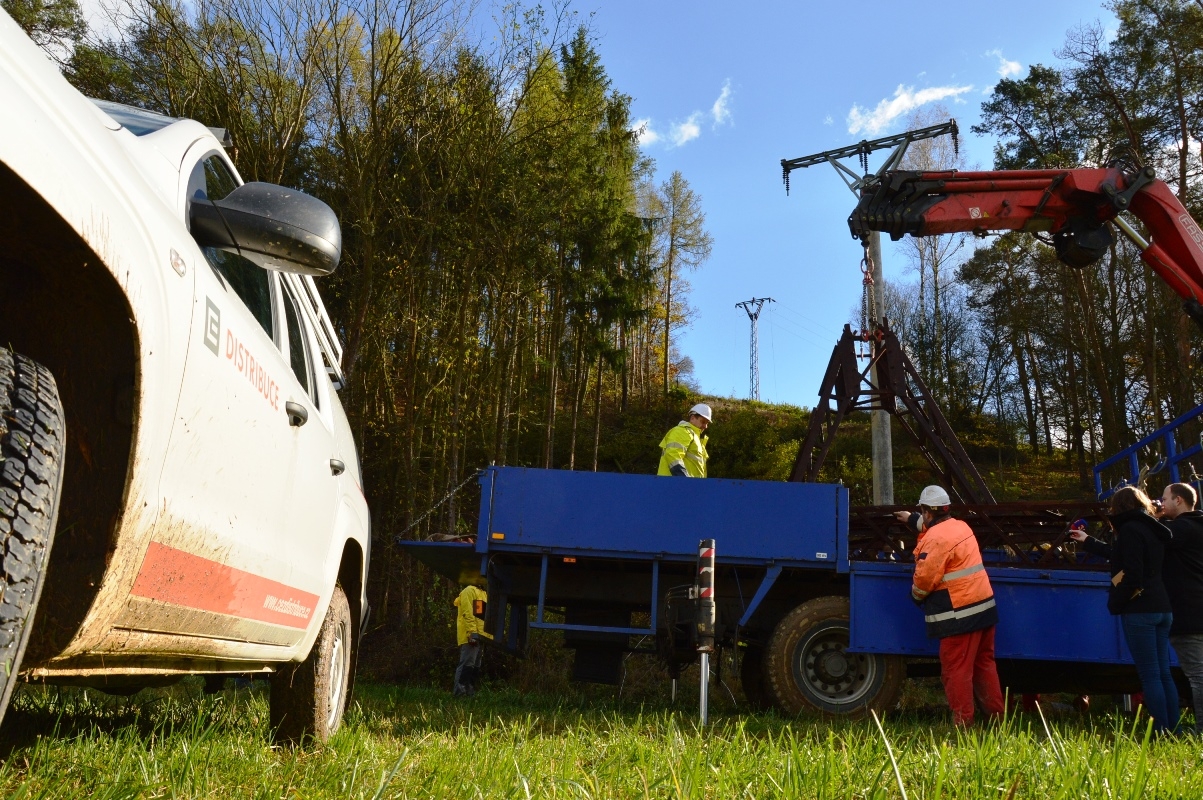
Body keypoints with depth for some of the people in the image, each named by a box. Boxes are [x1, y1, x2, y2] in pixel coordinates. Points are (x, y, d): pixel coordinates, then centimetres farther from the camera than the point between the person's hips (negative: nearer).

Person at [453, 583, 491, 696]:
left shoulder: (483, 593, 22)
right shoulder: (470, 591, -7)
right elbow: (468, 613, -16)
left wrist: (486, 635, 15)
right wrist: (472, 633, -23)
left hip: (480, 636, 10)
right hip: (471, 636, -10)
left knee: (475, 666, 10)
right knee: (467, 664, -12)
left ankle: (470, 691, 14)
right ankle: (459, 691, -13)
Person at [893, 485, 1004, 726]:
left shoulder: (935, 539, -17)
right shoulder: (960, 526, 11)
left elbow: (924, 578, -18)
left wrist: (916, 595, 3)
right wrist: (911, 519, 50)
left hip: (959, 614, -9)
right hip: (984, 607, 9)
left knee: (956, 669, -2)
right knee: (984, 663, 18)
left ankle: (962, 721, 2)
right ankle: (996, 714, 24)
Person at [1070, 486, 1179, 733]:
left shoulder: (1130, 530, -10)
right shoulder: (1152, 530, 18)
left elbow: (1132, 575, -18)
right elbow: (1117, 554, 35)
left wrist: (1115, 603, -6)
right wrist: (1088, 541, 48)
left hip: (1139, 610, -9)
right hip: (1162, 609, 9)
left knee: (1150, 675, -6)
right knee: (1164, 674, 9)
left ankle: (1161, 733, -6)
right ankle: (1172, 731, 10)